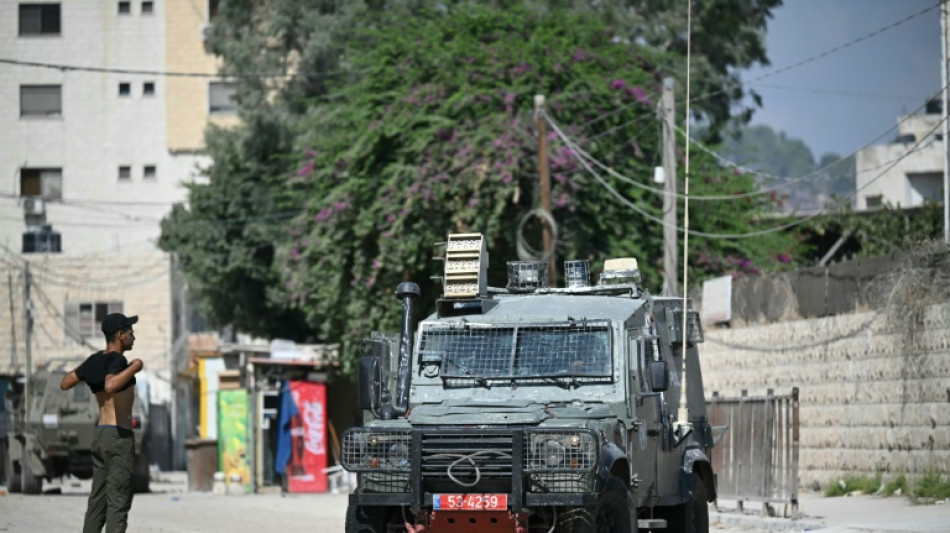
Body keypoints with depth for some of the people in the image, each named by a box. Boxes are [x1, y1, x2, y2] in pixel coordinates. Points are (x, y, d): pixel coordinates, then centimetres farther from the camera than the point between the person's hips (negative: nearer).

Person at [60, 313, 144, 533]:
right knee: (119, 503, -8)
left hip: (100, 437, 9)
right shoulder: (117, 360, -15)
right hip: (119, 438, -9)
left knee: (98, 501, 12)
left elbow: (65, 383, 19)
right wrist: (134, 368, -21)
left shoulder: (94, 361, 9)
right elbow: (110, 386, -35)